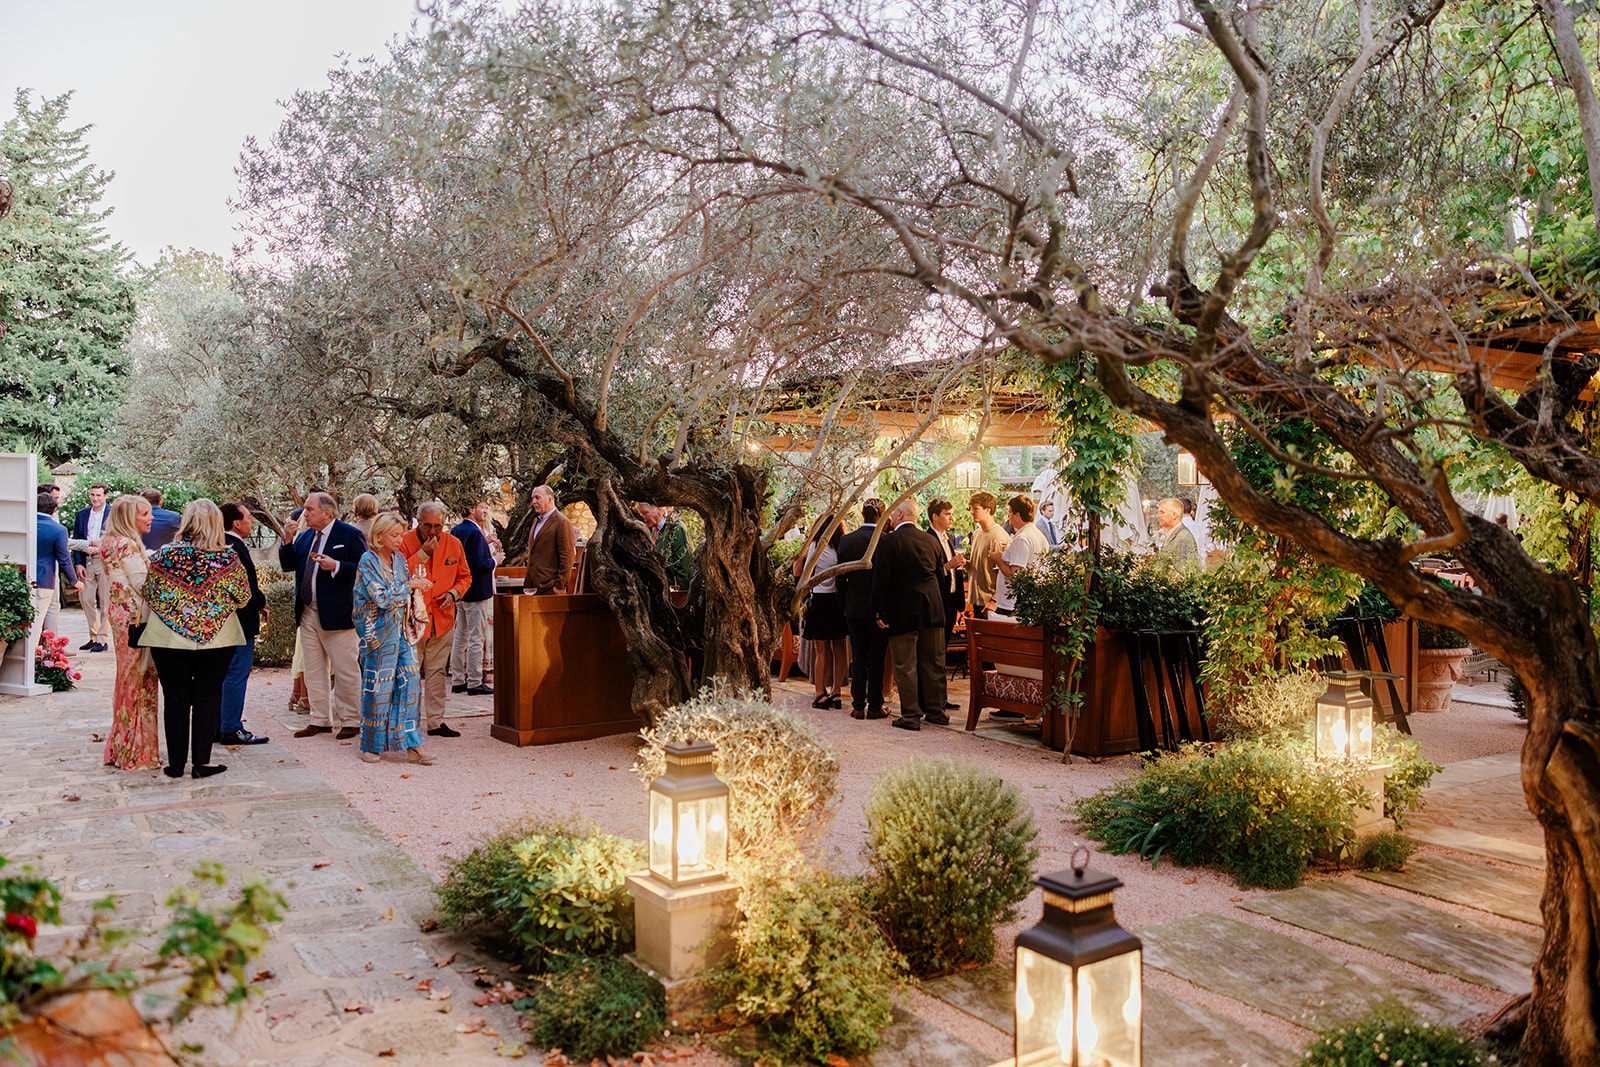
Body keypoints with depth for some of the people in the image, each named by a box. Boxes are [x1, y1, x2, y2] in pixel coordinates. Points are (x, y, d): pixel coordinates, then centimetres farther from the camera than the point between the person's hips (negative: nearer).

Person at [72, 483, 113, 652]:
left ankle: (103, 639, 5)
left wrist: (98, 549, -13)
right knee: (87, 600, 6)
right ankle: (93, 637, 16)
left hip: (106, 561, -5)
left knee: (105, 602, -2)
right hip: (87, 563, 5)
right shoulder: (81, 514, 13)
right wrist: (78, 563, 4)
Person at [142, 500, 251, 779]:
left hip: (170, 639, 1)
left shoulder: (165, 555, -5)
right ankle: (202, 762, 9)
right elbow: (243, 598, 2)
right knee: (207, 698, 8)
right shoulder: (229, 558, -7)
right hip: (217, 640, -1)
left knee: (176, 699, 10)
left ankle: (176, 763, 16)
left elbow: (149, 594, 4)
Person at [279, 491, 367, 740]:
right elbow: (288, 566, 14)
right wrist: (288, 541, 0)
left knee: (345, 671, -1)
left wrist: (336, 567, -22)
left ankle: (349, 722, 9)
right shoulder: (305, 536, 14)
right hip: (307, 614, 7)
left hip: (336, 613, -7)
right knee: (312, 670, 13)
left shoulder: (350, 535, -6)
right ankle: (320, 720, 23)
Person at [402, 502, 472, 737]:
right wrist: (423, 553, -22)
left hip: (443, 619, 4)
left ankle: (436, 722, 18)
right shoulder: (405, 543, -7)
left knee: (437, 673, 11)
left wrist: (453, 593, -3)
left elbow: (465, 576, 16)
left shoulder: (454, 544, 5)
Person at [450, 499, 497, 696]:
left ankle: (458, 681, 21)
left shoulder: (456, 530, 10)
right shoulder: (475, 533, -18)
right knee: (475, 638, -4)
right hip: (476, 591, -10)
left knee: (460, 637, 14)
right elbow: (478, 564, -23)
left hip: (460, 591, 10)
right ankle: (474, 683, 1)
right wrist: (494, 560, -7)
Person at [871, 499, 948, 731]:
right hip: (932, 609, 5)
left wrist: (879, 612, -5)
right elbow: (941, 572, 13)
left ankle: (911, 715, 5)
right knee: (933, 664, 13)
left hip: (902, 612, -5)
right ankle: (936, 712, 20)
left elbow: (881, 578, -12)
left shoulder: (888, 541, -9)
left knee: (905, 666, 3)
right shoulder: (931, 540, 7)